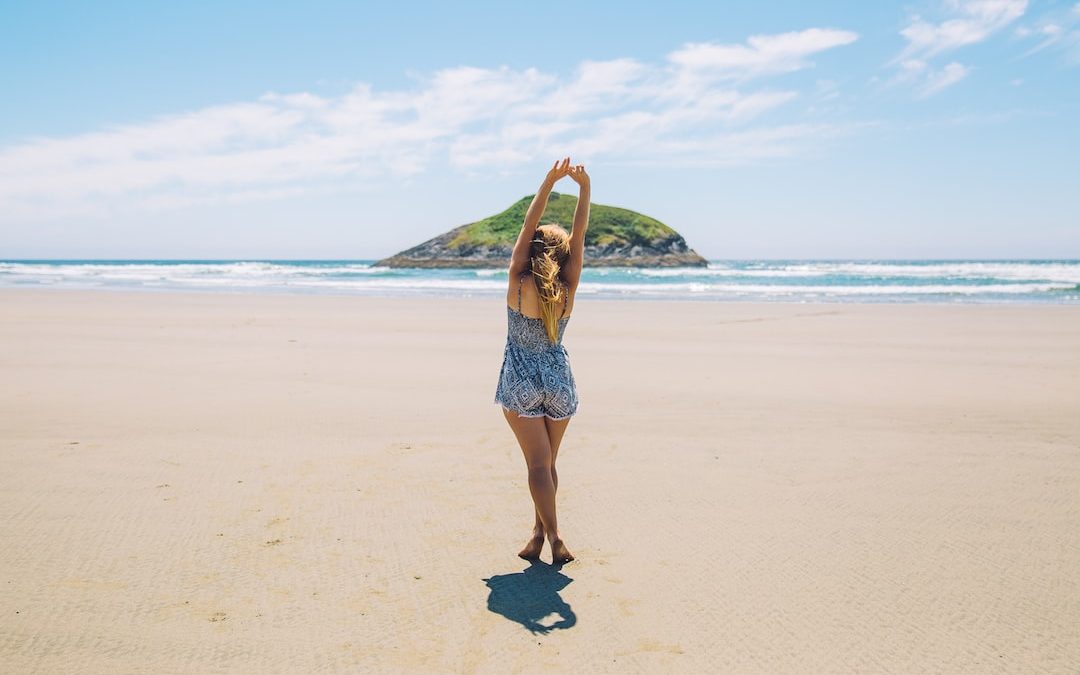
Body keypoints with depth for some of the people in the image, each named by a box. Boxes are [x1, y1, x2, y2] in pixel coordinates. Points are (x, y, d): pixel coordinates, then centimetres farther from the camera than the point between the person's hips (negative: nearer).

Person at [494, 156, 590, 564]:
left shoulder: (518, 283, -11)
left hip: (521, 382, -2)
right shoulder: (567, 288, -7)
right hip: (559, 380, 3)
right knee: (548, 462, 16)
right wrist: (584, 187, -9)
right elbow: (579, 234, -5)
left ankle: (552, 536, -9)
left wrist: (550, 181, -10)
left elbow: (528, 225, -9)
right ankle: (540, 531, 21)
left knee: (538, 463, -2)